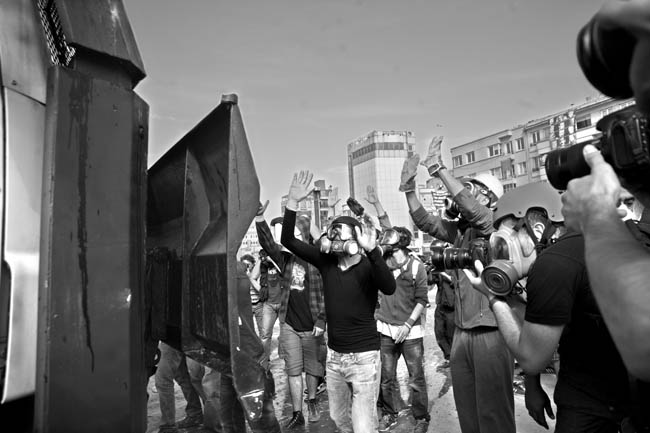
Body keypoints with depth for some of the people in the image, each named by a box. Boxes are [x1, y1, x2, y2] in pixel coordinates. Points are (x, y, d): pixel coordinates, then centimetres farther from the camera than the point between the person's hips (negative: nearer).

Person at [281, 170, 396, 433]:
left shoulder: (367, 267, -16)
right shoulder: (326, 261, -3)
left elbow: (389, 288, -36)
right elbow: (288, 240, -5)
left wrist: (372, 250, -50)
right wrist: (293, 202, -16)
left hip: (363, 355, -6)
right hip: (334, 354, 6)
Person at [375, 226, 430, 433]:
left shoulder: (416, 266, -6)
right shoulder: (381, 263, 3)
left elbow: (422, 300, -5)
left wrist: (407, 325, -12)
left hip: (410, 331, -2)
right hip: (385, 330, 3)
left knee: (416, 378, 3)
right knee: (386, 377, 10)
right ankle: (389, 414, 30)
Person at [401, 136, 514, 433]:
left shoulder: (495, 226, -10)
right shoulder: (458, 231, 10)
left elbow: (469, 207, -26)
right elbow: (424, 221, 7)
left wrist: (438, 168, -25)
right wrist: (409, 188, -4)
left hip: (491, 333, -7)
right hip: (461, 333, 7)